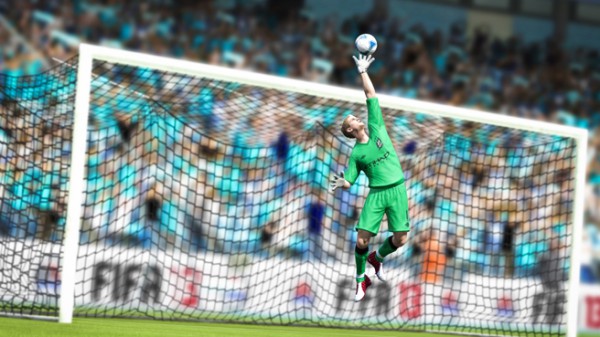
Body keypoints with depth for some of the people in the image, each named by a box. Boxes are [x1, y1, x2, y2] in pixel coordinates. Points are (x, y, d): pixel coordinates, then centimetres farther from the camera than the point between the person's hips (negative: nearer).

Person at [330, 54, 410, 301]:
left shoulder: (376, 127, 9)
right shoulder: (356, 154, 5)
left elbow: (370, 94, 8)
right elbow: (349, 181, 3)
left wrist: (362, 72, 7)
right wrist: (340, 184, -18)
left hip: (397, 190, 1)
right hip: (377, 193, -1)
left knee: (400, 239, -5)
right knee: (362, 239, -9)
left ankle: (377, 257, 27)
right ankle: (361, 279, 13)